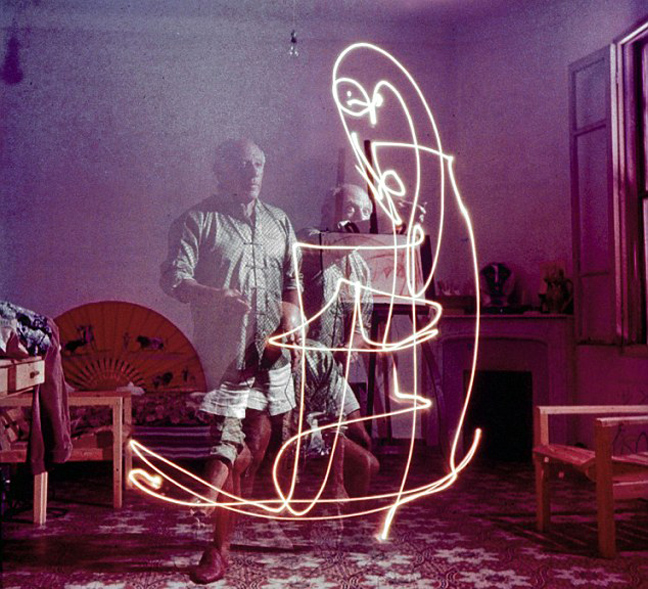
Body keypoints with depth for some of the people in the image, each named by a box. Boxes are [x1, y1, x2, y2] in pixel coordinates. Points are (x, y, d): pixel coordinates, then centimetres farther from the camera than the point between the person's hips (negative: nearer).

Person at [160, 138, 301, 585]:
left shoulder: (279, 222, 17)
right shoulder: (198, 221, 1)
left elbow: (294, 280, 17)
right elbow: (175, 278, -10)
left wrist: (289, 319, -2)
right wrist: (217, 295, -27)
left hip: (271, 348, 5)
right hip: (224, 350, -5)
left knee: (257, 441, 6)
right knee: (227, 441, -5)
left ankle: (219, 504, 29)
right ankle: (220, 548, 5)